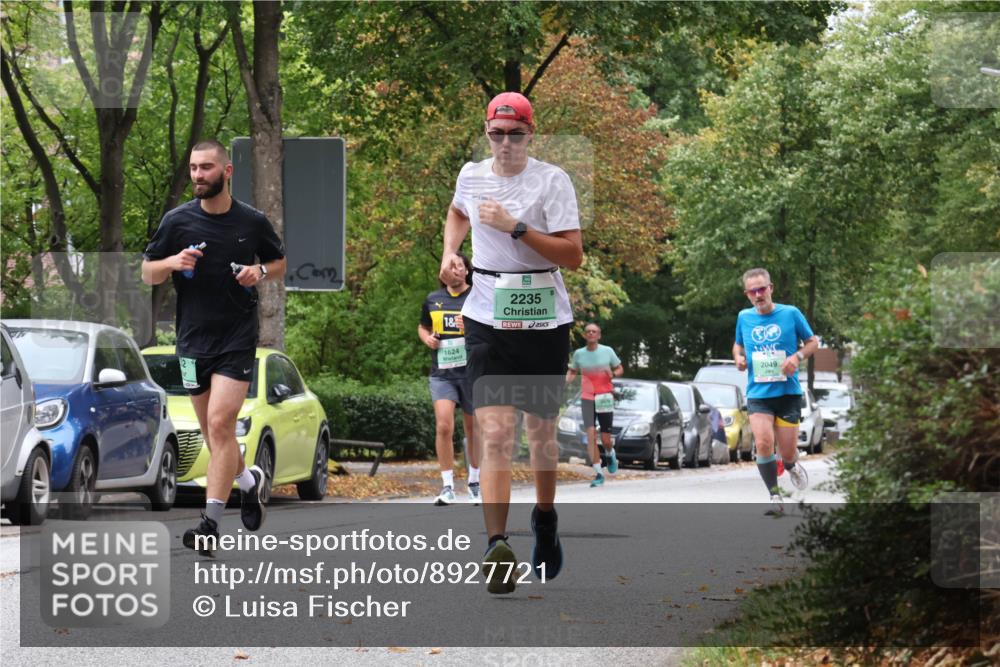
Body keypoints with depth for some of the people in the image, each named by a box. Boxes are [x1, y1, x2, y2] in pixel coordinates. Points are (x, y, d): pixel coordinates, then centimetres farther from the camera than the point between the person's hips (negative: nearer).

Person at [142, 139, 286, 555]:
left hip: (237, 337, -3)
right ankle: (249, 480, 40)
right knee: (212, 430, 11)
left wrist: (261, 271, -8)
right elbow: (147, 273, 5)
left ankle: (211, 523, -14)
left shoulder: (253, 222, 0)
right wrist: (172, 263, -16)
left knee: (220, 424, -15)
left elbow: (280, 264, 14)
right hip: (193, 339, 3)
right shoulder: (177, 221, 1)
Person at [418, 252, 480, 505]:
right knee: (444, 426, -16)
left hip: (472, 372, -1)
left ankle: (474, 483, 28)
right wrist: (427, 338, 2)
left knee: (473, 429, 11)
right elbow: (422, 327, 25)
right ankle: (447, 486, -11)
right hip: (441, 373, 1)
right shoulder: (433, 300, 9)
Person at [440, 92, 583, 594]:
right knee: (494, 434, -12)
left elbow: (573, 255, -14)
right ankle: (497, 548, -21)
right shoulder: (471, 175, 6)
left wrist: (516, 228, -20)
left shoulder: (551, 181, -7)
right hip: (487, 321, 1)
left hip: (544, 321, -1)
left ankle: (545, 519, 38)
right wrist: (450, 250, 13)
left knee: (541, 431, 11)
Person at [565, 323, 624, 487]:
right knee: (591, 434, -15)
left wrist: (613, 374, -15)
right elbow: (572, 372, 13)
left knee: (606, 439, 2)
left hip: (605, 398, 0)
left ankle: (610, 455, 41)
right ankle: (598, 474, -10)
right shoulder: (579, 354, 1)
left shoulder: (607, 351, -2)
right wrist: (565, 381, -9)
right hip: (587, 398, 0)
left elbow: (620, 369, 8)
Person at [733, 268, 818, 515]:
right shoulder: (744, 318, 5)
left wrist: (798, 356, -13)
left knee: (788, 452, 0)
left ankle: (791, 466, 38)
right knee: (763, 443, -19)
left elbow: (813, 342, 7)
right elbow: (738, 344, 22)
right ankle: (775, 497, -8)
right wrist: (739, 357, 0)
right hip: (758, 394, 1)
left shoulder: (790, 314, -3)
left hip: (788, 392, -1)